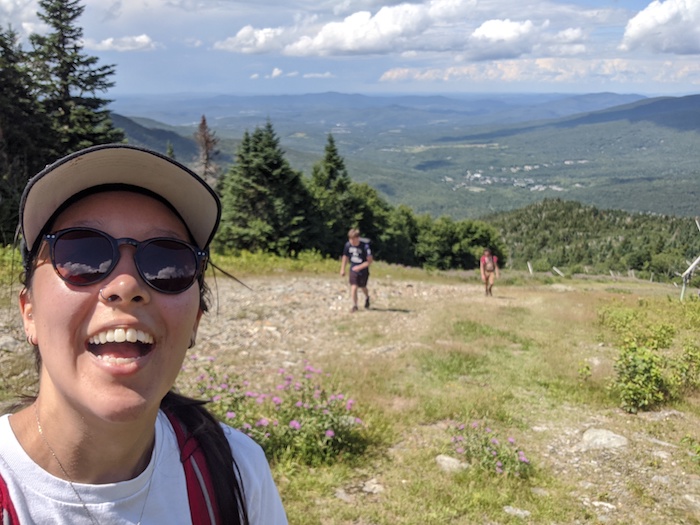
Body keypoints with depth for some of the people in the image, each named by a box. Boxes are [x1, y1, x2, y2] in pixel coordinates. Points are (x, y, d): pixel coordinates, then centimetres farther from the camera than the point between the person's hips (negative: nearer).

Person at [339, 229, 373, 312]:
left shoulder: (365, 246, -22)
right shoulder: (348, 245, -10)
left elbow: (370, 260, -18)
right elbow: (345, 257, 6)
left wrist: (359, 267, -25)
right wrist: (342, 269, 7)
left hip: (363, 270, -2)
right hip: (353, 270, 2)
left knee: (362, 287, 15)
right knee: (353, 287, -11)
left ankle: (367, 298, 48)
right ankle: (355, 306, 1)